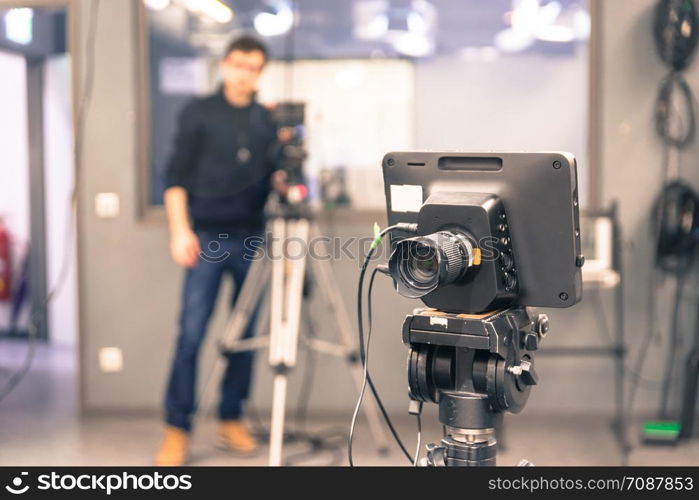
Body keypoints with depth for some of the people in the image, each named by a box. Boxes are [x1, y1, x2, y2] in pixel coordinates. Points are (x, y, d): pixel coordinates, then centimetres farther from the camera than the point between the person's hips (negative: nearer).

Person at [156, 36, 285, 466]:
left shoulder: (268, 120, 12)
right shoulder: (199, 114, 3)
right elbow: (176, 176, -1)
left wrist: (282, 179, -7)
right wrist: (180, 230, -10)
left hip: (252, 238, 4)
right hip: (207, 237, -3)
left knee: (245, 333, 6)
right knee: (192, 332, -7)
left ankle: (232, 419, 18)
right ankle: (177, 428, 0)